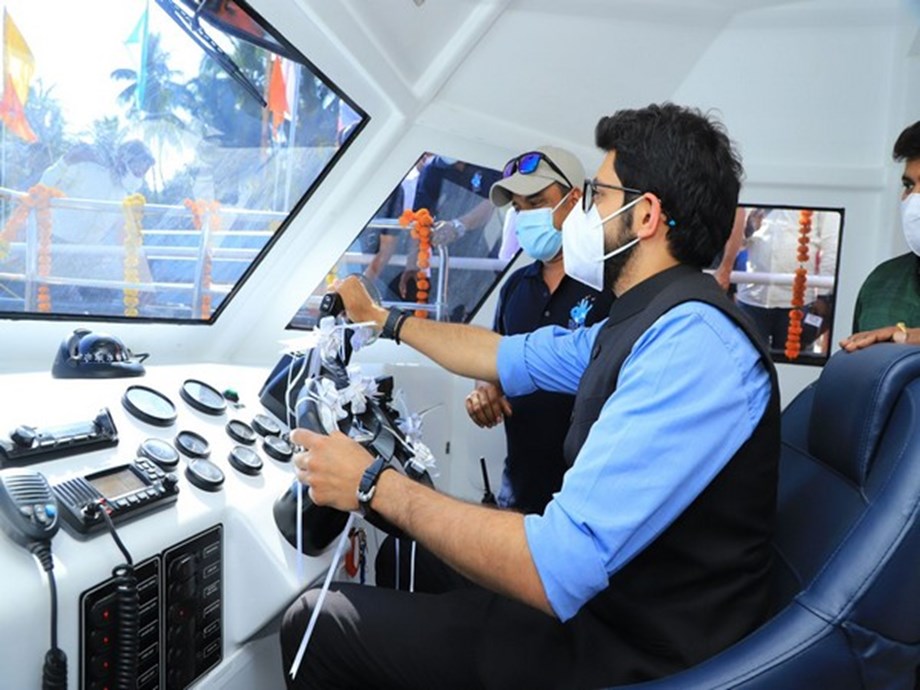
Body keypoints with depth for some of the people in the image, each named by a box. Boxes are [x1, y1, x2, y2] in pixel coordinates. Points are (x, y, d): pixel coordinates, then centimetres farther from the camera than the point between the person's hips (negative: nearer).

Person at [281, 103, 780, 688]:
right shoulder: (646, 324, 4)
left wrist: (375, 484, -21)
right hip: (606, 597, 9)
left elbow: (554, 573, -33)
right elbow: (511, 356, 16)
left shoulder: (692, 345, -28)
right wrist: (381, 317, 25)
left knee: (314, 624, 0)